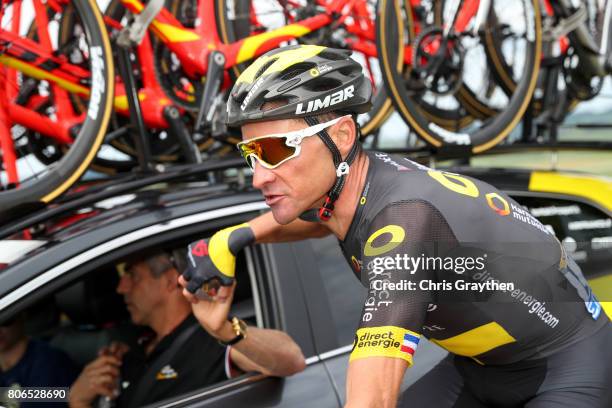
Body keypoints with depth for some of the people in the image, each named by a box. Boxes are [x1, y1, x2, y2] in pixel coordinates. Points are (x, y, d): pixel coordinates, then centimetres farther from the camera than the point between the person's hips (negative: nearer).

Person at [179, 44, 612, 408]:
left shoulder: (402, 219, -36)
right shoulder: (362, 179, -12)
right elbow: (320, 212, 18)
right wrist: (234, 238, 10)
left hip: (568, 363, -8)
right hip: (485, 363, 8)